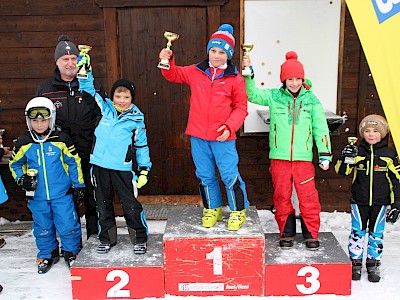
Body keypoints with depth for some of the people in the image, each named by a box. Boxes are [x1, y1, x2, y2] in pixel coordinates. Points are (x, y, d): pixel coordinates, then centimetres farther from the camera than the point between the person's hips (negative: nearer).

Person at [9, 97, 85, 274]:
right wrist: (21, 178, -4)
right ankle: (48, 255, 35)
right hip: (37, 195, 3)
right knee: (42, 227, 15)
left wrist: (79, 184, 3)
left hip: (62, 193, -2)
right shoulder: (24, 142, -1)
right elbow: (15, 163, 13)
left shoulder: (61, 139, -8)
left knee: (67, 225, 1)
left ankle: (71, 252, 25)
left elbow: (74, 162, 0)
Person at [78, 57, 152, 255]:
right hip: (99, 165, 3)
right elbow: (87, 88, 9)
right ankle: (107, 239, 30)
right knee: (103, 204, 13)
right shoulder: (105, 108, 4)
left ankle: (140, 239, 17)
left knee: (131, 205, 0)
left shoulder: (136, 118, 1)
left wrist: (144, 169, 4)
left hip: (122, 168, -3)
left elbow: (141, 145, 7)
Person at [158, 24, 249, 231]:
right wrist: (167, 61, -6)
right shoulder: (196, 72, 5)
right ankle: (212, 209, 33)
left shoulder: (235, 78, -4)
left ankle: (238, 210, 21)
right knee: (205, 175, 14)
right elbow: (173, 74, 15)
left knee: (230, 175, 1)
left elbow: (241, 107, -3)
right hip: (198, 135, 3)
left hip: (223, 137, -3)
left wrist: (230, 127, -17)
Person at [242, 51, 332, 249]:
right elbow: (252, 94, 1)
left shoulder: (311, 100, 5)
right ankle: (286, 233, 23)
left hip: (303, 158, 0)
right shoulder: (274, 97, 4)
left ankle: (311, 233, 19)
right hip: (279, 157, 0)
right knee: (282, 196, 7)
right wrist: (248, 75, -14)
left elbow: (321, 128, 7)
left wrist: (325, 153, 4)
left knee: (308, 196, 1)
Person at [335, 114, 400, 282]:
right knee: (357, 232, 6)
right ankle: (355, 263, 20)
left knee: (376, 234, 9)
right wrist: (346, 158, -23)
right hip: (359, 202, 0)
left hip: (380, 203, 0)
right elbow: (342, 171, -3)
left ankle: (373, 264, 24)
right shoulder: (357, 152, -1)